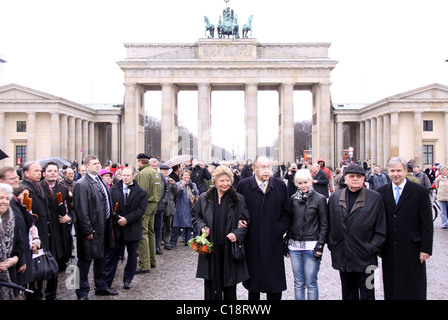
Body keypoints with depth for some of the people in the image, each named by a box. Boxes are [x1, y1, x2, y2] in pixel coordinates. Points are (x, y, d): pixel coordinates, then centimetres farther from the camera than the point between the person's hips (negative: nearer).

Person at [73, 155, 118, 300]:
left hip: (104, 227, 9)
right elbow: (81, 210, -20)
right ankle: (82, 292, 16)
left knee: (101, 257, 20)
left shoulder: (100, 181, 11)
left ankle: (101, 286, 34)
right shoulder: (81, 185, -17)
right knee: (85, 260, 3)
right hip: (91, 229, -9)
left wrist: (109, 224, 14)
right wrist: (87, 230, -21)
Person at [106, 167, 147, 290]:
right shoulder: (113, 190, 4)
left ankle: (127, 280, 22)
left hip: (133, 229, 0)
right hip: (116, 227, 0)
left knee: (132, 255, 9)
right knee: (112, 255, 4)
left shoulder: (141, 192, 0)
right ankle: (106, 282, 10)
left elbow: (141, 210, -7)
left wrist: (127, 219, -16)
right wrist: (117, 219, -12)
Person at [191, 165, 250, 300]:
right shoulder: (204, 198, 4)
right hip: (210, 249, 1)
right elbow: (195, 215, 14)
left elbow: (246, 221, 3)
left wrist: (237, 234, -14)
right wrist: (201, 227, -5)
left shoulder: (239, 200, 1)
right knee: (211, 284, 5)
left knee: (229, 285, 8)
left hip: (230, 249, -1)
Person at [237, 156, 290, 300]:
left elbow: (286, 212, 7)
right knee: (253, 277, 11)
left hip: (273, 241, 1)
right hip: (252, 241, -1)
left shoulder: (280, 185, 3)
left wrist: (280, 229, -4)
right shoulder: (244, 185, -1)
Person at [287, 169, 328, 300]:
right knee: (298, 283, 8)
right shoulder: (293, 198, 7)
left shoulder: (320, 199, -3)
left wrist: (320, 246, -9)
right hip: (295, 245, 3)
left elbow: (324, 225, -2)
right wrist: (287, 242, 10)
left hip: (311, 246, -3)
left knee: (311, 283, 0)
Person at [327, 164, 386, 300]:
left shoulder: (375, 198, -1)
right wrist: (332, 245, 3)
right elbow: (330, 225, 12)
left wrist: (372, 248, -9)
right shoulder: (335, 198, 8)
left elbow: (381, 229, -1)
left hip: (365, 259, -3)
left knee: (367, 295, 6)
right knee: (348, 295, 15)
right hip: (342, 258, 3)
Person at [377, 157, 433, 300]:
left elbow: (427, 223, -3)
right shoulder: (381, 192, 5)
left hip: (412, 249, -2)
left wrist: (426, 248, -7)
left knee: (414, 291, 5)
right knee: (391, 288, 9)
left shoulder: (420, 191, -3)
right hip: (389, 250, 3)